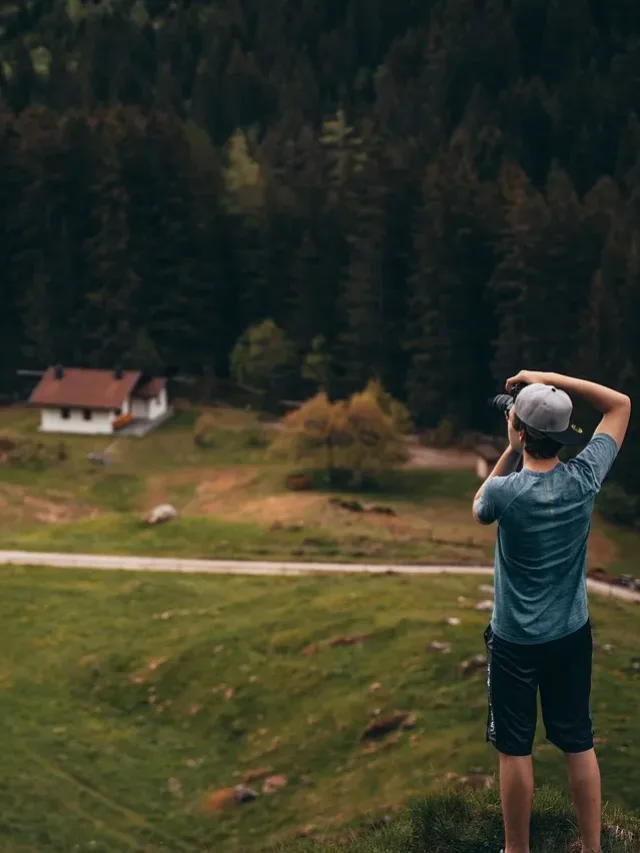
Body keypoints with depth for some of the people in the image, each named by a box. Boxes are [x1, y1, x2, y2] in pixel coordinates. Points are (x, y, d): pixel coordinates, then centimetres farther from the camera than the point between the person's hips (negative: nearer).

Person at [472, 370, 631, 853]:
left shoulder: (506, 492, -22)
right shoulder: (585, 478, -14)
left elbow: (480, 509, 6)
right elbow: (621, 404, 0)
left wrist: (512, 451, 0)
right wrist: (553, 379, -4)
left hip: (516, 641, -3)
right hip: (572, 635, 3)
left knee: (515, 751, 9)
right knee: (579, 745, 14)